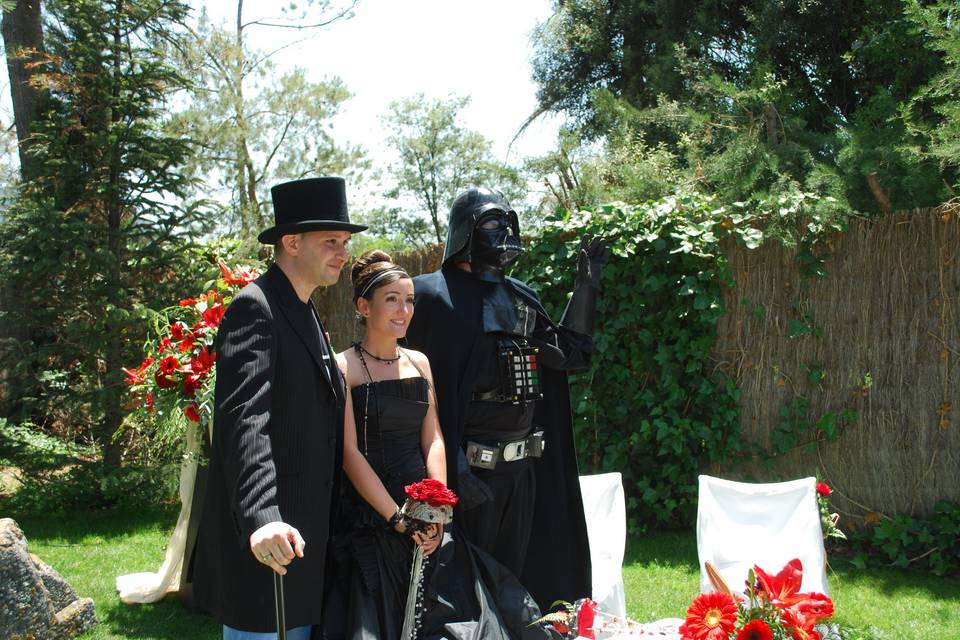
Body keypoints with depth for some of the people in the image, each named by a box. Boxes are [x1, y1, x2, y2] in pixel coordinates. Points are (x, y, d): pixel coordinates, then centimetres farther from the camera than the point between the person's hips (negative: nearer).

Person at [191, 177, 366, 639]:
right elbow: (245, 419, -26)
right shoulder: (255, 308, -13)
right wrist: (261, 518, -37)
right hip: (267, 537, -9)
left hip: (305, 533, 9)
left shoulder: (306, 313, 17)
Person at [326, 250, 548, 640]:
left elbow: (433, 439, 8)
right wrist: (398, 518, -16)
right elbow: (350, 452, -12)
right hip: (369, 518, -5)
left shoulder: (419, 363, 12)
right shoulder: (344, 367, -7)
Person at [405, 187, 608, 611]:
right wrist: (455, 471, -20)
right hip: (473, 465, -7)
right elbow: (433, 391, -14)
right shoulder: (437, 294, -9)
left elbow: (569, 354, 8)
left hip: (524, 468, 7)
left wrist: (585, 286, 3)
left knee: (513, 572, 15)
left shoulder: (521, 297, 13)